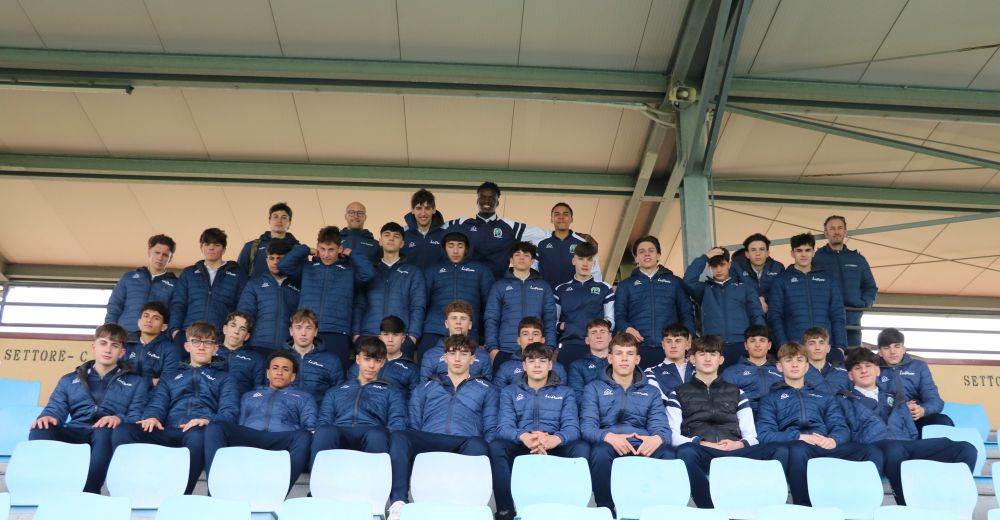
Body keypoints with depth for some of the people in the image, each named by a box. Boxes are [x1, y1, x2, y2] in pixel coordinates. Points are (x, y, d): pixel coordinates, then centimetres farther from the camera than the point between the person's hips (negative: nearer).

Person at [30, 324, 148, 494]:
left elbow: (137, 418, 8)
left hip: (107, 434, -2)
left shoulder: (136, 382, 22)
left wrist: (119, 419, -16)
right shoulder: (69, 380, 28)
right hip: (75, 433, 2)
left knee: (105, 430, -40)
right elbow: (55, 409, 14)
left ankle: (88, 494, -44)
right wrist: (47, 417, -12)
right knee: (40, 430, -31)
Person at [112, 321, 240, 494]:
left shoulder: (223, 379, 27)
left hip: (197, 431, -3)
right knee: (122, 431, -28)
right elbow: (157, 404, 17)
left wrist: (208, 420, -15)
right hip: (168, 432, 3)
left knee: (197, 435, -42)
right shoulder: (171, 377, 35)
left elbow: (230, 412, 9)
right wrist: (152, 417, -10)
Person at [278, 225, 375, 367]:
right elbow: (283, 265, 2)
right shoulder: (306, 267, 15)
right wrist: (307, 250, 9)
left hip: (337, 333, -1)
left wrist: (350, 253, 7)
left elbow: (369, 273, -5)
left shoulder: (349, 270, 13)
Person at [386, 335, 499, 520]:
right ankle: (398, 505, -43)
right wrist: (412, 446, 0)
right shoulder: (426, 388, 30)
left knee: (477, 444, -39)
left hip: (465, 444, -1)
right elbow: (414, 425, 20)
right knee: (399, 437, -32)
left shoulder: (486, 389, 25)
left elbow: (491, 429, 15)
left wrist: (483, 453, -4)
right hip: (429, 442, 1)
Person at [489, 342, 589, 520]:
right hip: (521, 447, 0)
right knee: (495, 447, -32)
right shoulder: (509, 392, 15)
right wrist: (524, 437, -28)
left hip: (554, 448, 0)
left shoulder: (565, 392, 15)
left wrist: (555, 439, -27)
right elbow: (504, 426, -2)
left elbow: (572, 427, -1)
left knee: (582, 447, -30)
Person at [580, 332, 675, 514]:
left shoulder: (651, 392, 22)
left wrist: (657, 438, -20)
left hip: (642, 447, 1)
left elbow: (661, 427, 8)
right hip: (609, 444, -1)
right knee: (601, 451, -38)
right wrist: (609, 436, -22)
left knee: (667, 453, -34)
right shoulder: (594, 388, 16)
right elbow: (587, 426, 2)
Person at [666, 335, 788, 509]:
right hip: (702, 453, -2)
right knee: (686, 452, -40)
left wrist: (740, 444, -6)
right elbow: (673, 436, 7)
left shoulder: (736, 393, 27)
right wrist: (700, 443, -10)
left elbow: (751, 436, 17)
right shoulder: (679, 394, 21)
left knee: (781, 451, -27)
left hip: (735, 452, 2)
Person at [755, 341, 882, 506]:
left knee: (873, 452, -26)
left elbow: (841, 427, 16)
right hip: (794, 446, -3)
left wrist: (833, 439, -10)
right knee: (798, 450, -42)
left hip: (826, 447, 3)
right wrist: (800, 437, -11)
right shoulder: (771, 398, 22)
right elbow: (763, 434, 6)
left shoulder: (826, 397, 32)